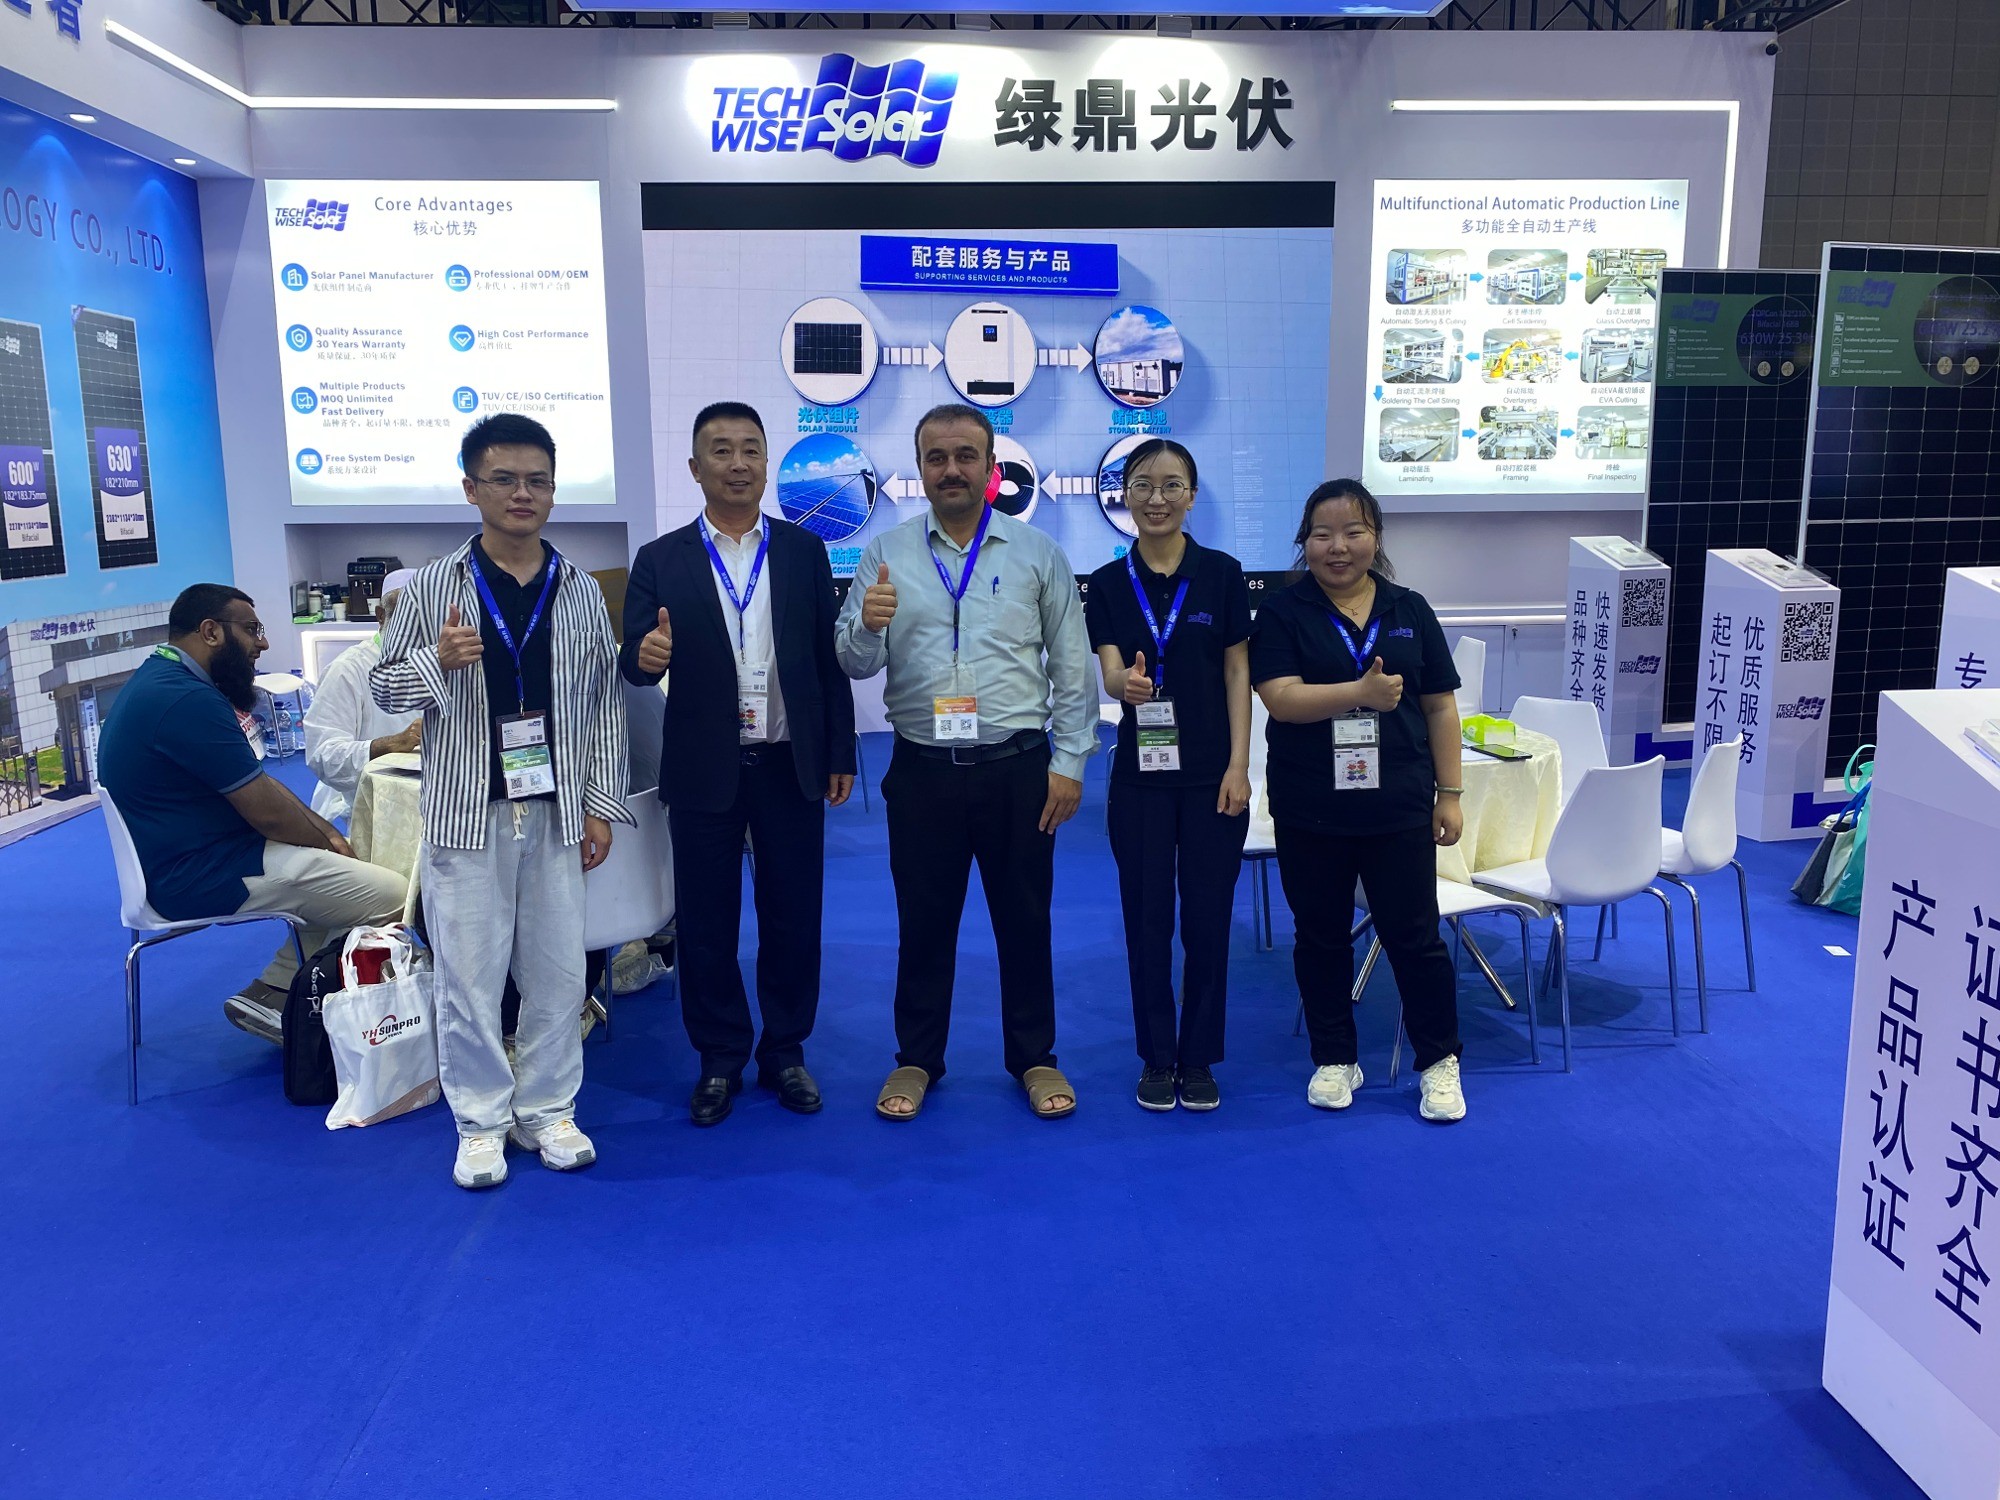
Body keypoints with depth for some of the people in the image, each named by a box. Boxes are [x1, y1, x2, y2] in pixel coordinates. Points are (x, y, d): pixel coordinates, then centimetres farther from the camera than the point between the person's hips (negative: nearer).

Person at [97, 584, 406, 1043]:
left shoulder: (163, 680, 12)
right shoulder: (189, 699, -22)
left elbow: (258, 784, 13)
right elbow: (266, 810, -20)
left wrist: (328, 834, 5)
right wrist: (328, 841, -2)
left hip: (181, 862, 11)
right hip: (204, 876, -11)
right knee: (391, 895, -15)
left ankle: (274, 991, 11)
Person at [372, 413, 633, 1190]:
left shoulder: (581, 589, 3)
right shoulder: (433, 586, -2)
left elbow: (606, 703, 6)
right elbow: (385, 685, 4)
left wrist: (601, 805, 2)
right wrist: (437, 661, -18)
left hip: (556, 813, 2)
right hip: (466, 813, -2)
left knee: (558, 973, 9)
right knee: (469, 977, 6)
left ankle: (547, 1110, 26)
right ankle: (482, 1121, 22)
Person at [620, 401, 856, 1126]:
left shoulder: (804, 550, 4)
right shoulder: (661, 560, 1)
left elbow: (828, 658, 4)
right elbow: (634, 664, -3)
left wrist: (840, 755, 2)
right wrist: (646, 656, -27)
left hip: (791, 767, 1)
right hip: (704, 772, 0)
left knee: (793, 918, 9)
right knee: (707, 922, 9)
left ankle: (785, 1052, 25)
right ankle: (720, 1059, 25)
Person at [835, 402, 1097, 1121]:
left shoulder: (1038, 553, 3)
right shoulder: (886, 555, 4)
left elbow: (1072, 666, 4)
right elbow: (854, 663, 1)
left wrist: (1070, 762, -1)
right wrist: (867, 625, -21)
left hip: (1018, 769, 0)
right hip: (923, 770, 1)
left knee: (1025, 919, 10)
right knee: (923, 920, 11)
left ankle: (1035, 1058, 28)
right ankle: (917, 1060, 28)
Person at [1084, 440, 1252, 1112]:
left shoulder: (1222, 573, -1)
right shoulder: (1108, 584, 1)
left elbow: (1237, 674, 0)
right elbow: (1109, 673, -9)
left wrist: (1239, 765, -8)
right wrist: (1125, 682, -34)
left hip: (1212, 772, -1)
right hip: (1140, 774, 1)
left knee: (1207, 919, 5)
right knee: (1147, 919, 7)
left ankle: (1199, 1059, 21)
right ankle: (1157, 1059, 21)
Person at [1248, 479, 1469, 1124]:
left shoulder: (1409, 610, 5)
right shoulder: (1283, 613, -2)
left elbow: (1440, 707, 7)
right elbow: (1281, 697, -15)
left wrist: (1449, 793, 4)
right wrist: (1361, 692, -28)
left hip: (1398, 808, 1)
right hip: (1310, 811, -1)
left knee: (1414, 936, 5)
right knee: (1321, 937, 11)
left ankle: (1439, 1061, 24)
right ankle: (1334, 1059, 27)